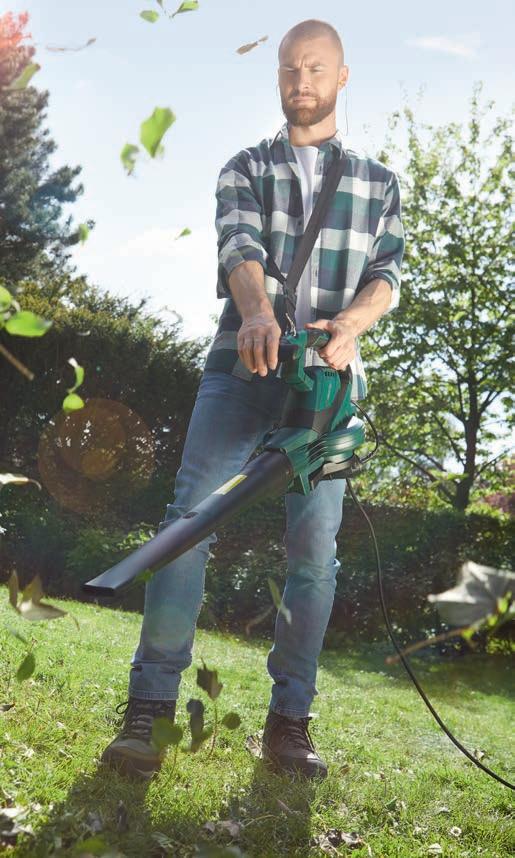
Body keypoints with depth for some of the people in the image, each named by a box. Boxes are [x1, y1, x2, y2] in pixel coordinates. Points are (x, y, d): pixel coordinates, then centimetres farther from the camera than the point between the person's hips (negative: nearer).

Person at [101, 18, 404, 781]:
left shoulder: (378, 183, 18)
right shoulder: (244, 169, 14)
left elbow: (386, 275, 4)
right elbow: (240, 247, -6)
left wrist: (347, 325, -20)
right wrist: (259, 313, -29)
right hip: (243, 366, -1)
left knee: (315, 544, -4)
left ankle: (289, 723, 4)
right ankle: (148, 710, -11)